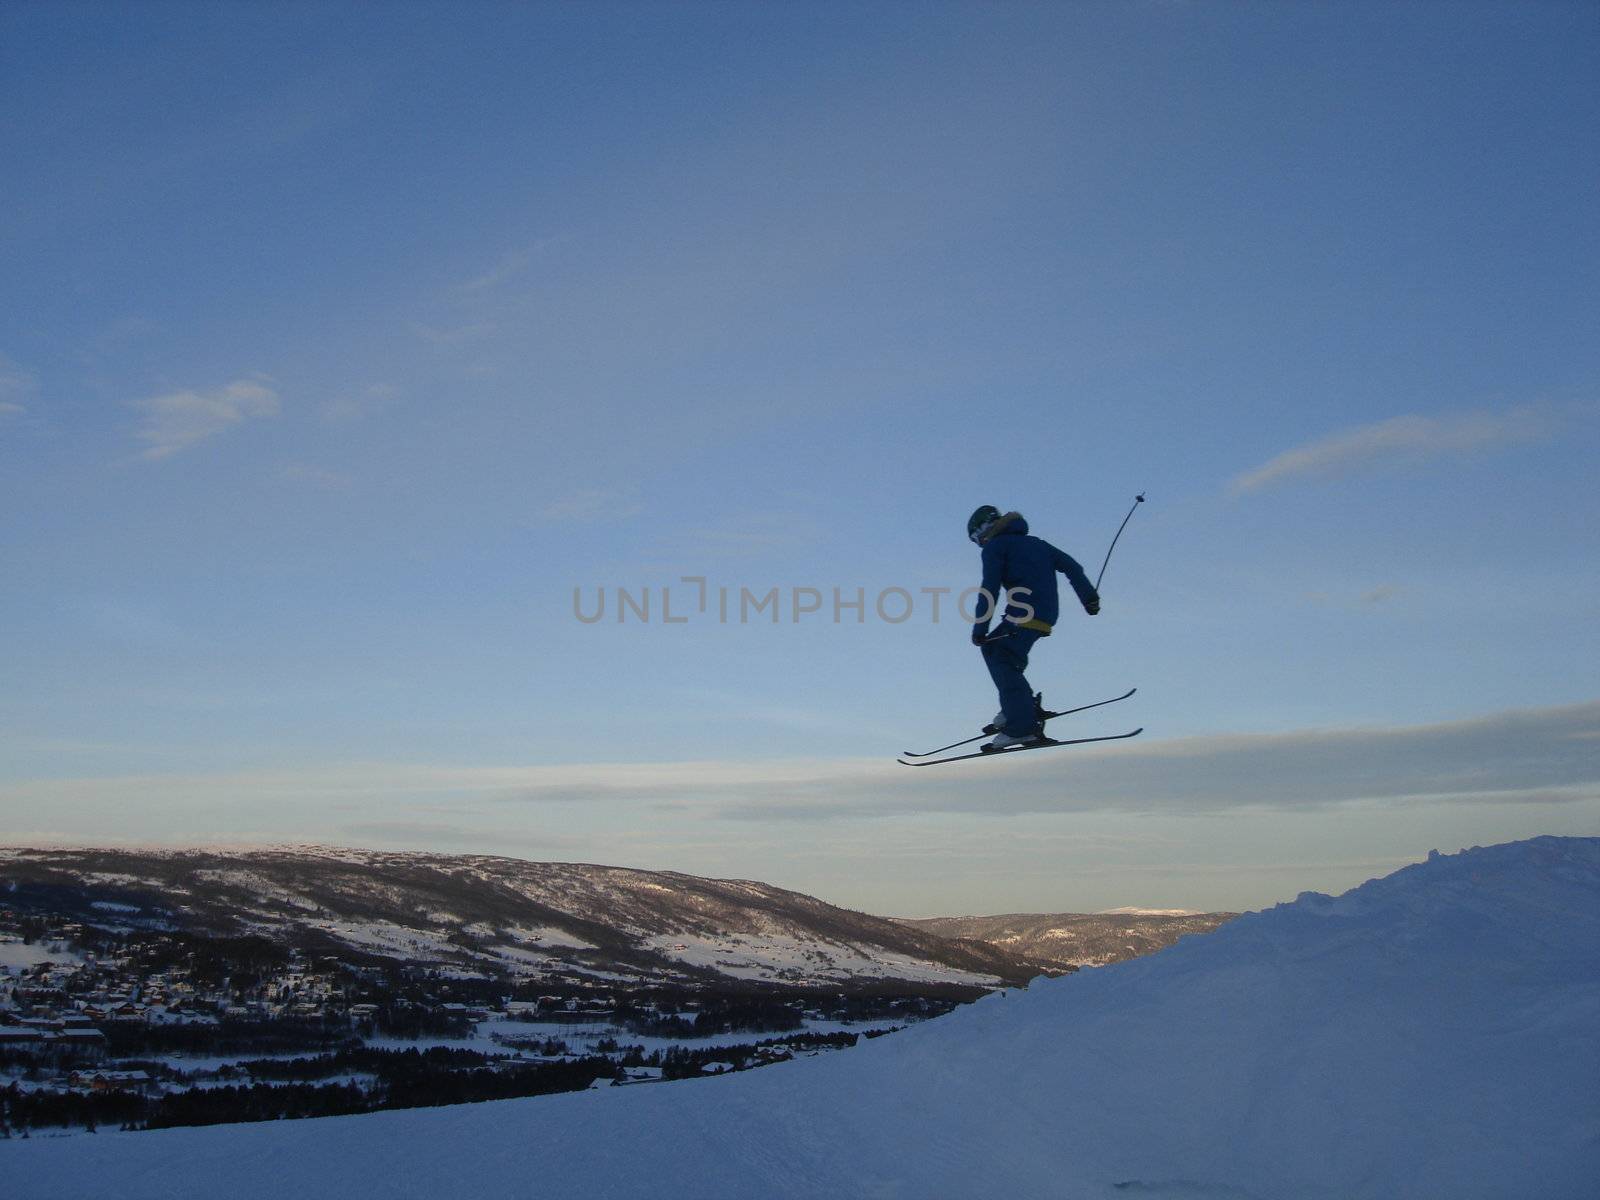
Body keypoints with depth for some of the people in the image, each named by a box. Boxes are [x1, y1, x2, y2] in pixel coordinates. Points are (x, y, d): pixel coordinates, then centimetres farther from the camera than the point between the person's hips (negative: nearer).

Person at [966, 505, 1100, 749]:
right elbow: (1070, 565, 21)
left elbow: (990, 590, -6)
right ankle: (1019, 707, 11)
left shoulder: (995, 546, 4)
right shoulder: (1034, 542, 27)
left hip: (1025, 615, -9)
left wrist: (979, 630, -5)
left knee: (1003, 662, -10)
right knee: (992, 647, 19)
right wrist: (1089, 597, 20)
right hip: (1047, 615, 9)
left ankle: (1022, 726, -22)